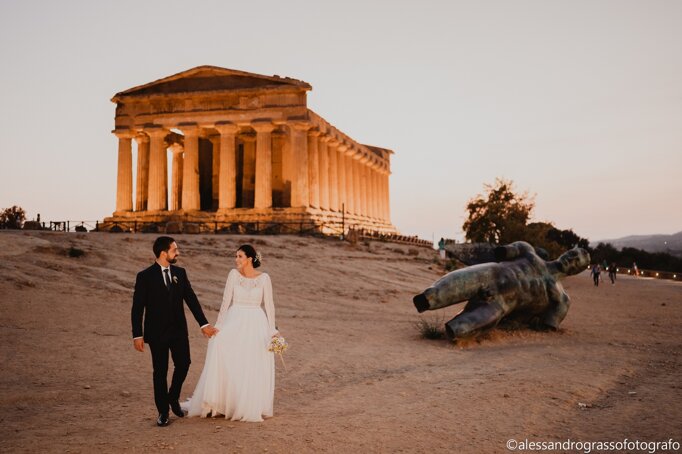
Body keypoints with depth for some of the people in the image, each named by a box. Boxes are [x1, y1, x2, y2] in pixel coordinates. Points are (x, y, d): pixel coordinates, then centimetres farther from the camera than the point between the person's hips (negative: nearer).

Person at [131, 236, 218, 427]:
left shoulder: (180, 273, 3)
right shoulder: (145, 276, -9)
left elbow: (191, 299, 5)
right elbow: (137, 308, -7)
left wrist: (204, 324, 1)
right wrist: (137, 335, -10)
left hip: (179, 330, 4)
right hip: (157, 332, -4)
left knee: (183, 364, 5)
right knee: (160, 372, 5)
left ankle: (173, 398, 32)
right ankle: (163, 412, 20)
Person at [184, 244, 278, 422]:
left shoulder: (264, 278, -3)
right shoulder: (234, 274, -1)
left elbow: (269, 305, 1)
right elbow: (226, 301, 1)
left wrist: (272, 330, -2)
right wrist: (219, 324, -1)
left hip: (256, 324, -1)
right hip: (235, 322, 1)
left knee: (253, 369, 3)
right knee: (228, 365, 0)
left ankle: (251, 408, 17)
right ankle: (220, 404, 12)